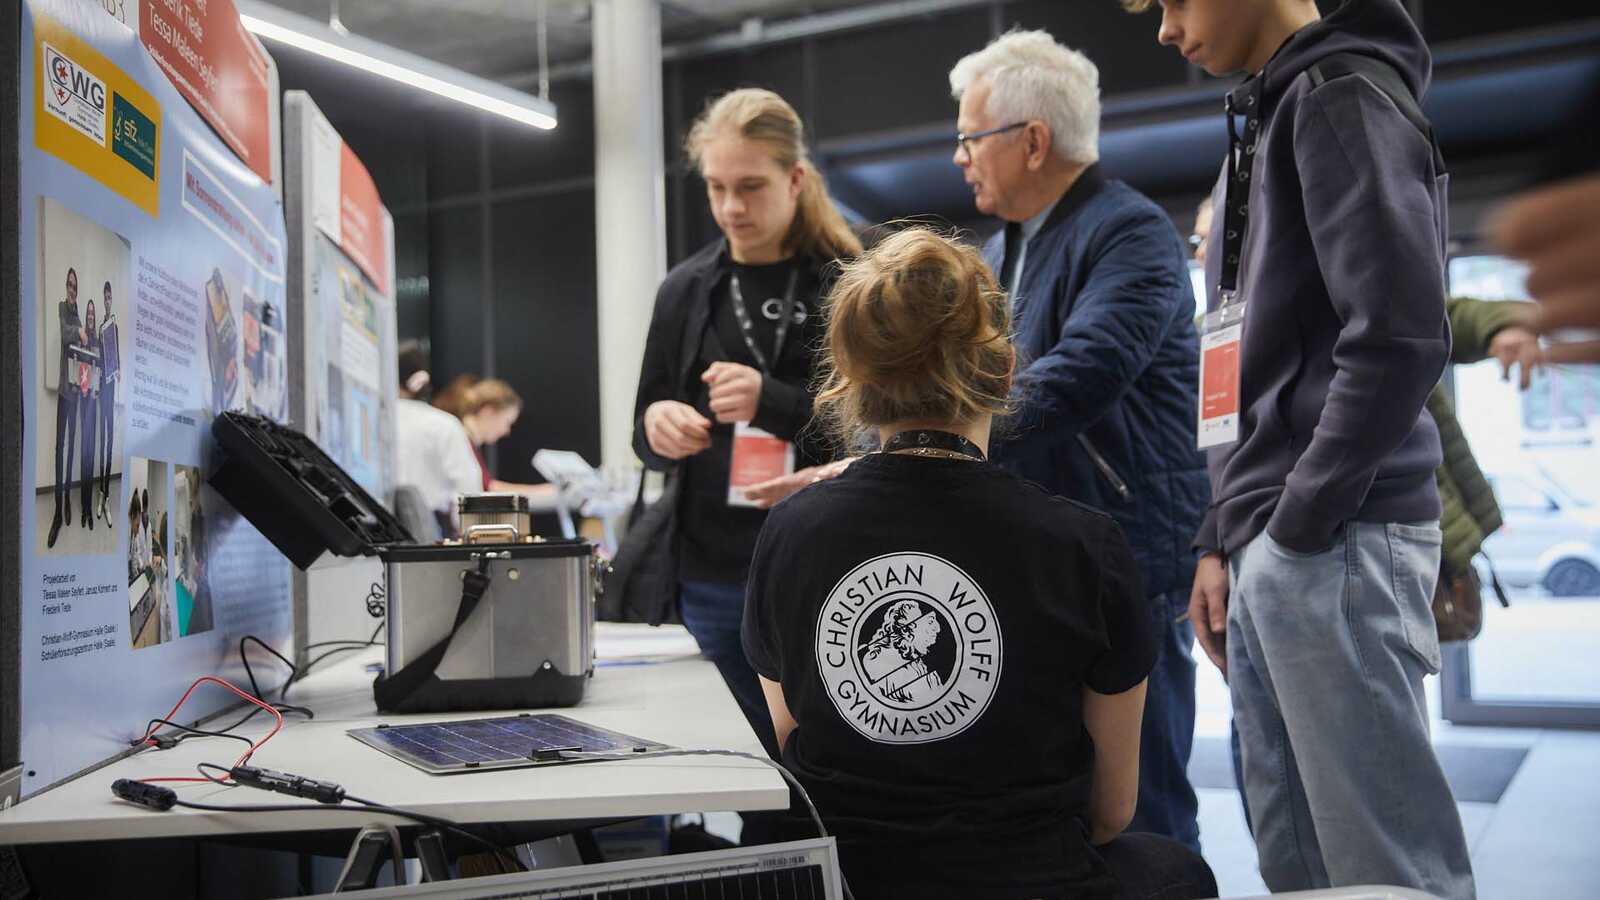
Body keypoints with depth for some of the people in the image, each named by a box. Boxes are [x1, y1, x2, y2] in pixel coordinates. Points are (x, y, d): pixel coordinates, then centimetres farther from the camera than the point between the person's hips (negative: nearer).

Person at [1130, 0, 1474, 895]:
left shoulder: (1342, 98, -6)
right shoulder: (1265, 121, 21)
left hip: (1333, 547, -9)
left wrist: (1298, 521, -14)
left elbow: (1401, 336, -18)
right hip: (1267, 552, 9)